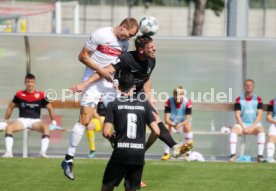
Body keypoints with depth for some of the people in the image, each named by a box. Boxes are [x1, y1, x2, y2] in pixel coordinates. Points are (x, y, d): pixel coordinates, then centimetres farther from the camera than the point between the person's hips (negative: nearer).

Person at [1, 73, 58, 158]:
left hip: (35, 121, -1)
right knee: (9, 127, -29)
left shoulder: (40, 95, 1)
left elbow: (50, 108, 10)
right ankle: (8, 152, -31)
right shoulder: (19, 94, 6)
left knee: (46, 127, -34)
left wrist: (53, 122, 5)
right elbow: (11, 107, 18)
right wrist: (5, 120, 15)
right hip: (22, 120, 1)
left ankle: (43, 152, -37)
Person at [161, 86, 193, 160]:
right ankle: (166, 153, -16)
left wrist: (180, 124, -45)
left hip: (183, 123, -1)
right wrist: (173, 124, -44)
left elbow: (188, 119, -24)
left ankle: (188, 153, -25)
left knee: (188, 127, -35)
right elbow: (167, 119, -22)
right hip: (172, 124, 1)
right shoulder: (169, 102, -19)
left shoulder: (187, 102, -22)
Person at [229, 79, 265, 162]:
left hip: (254, 124, -1)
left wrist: (252, 127, -16)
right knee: (233, 130, -30)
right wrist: (243, 128, -15)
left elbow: (259, 115, -5)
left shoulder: (258, 99, 3)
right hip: (242, 124, 1)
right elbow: (237, 115, -3)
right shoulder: (239, 100, 4)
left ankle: (260, 156, -36)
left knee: (261, 130, -33)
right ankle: (233, 155, -33)